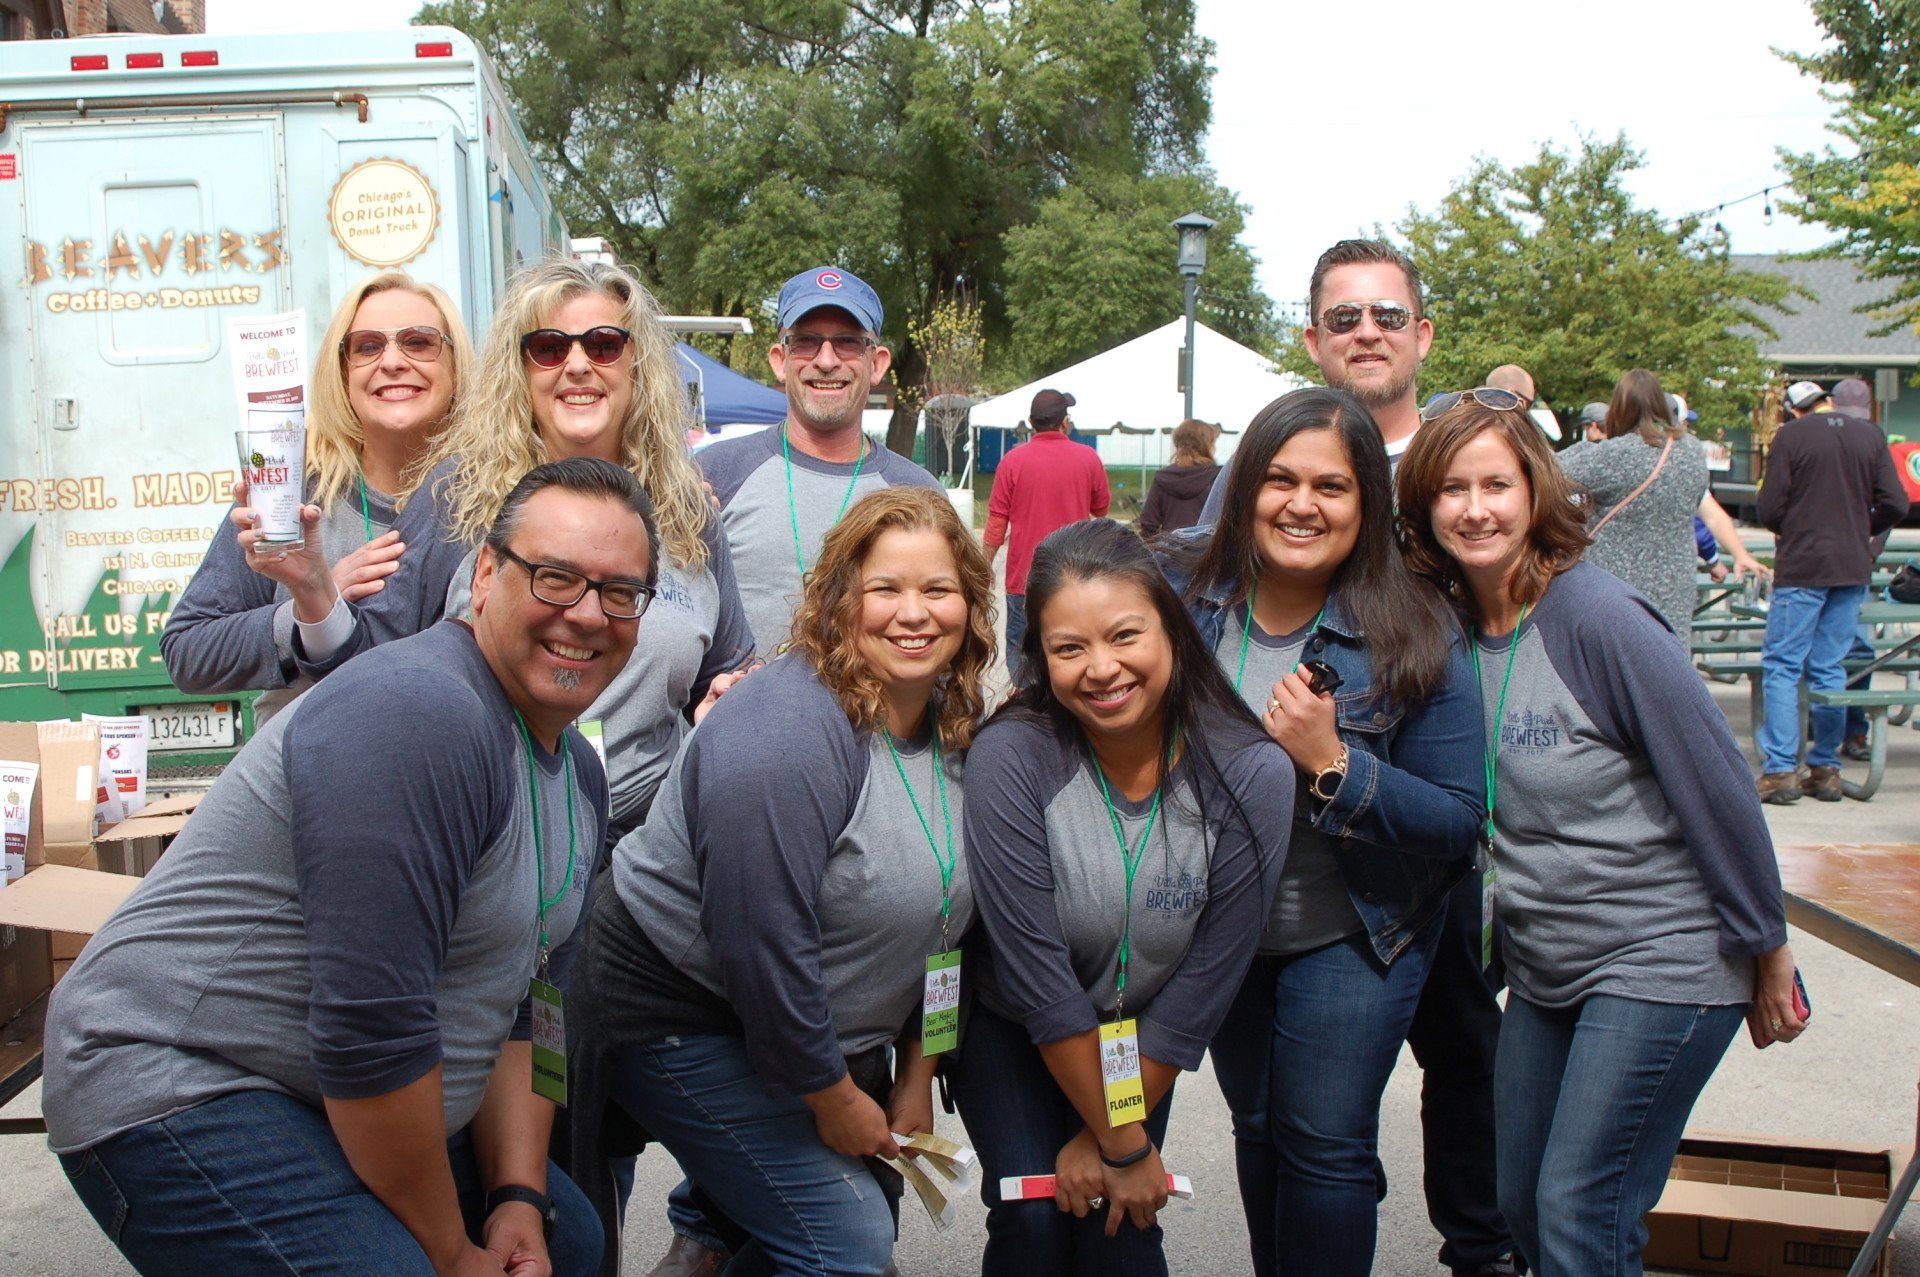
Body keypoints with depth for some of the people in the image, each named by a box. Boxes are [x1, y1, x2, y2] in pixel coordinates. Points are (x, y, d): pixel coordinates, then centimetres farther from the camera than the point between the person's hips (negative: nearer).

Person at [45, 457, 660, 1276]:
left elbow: (521, 998, 12)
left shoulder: (577, 771, 7)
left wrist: (518, 1197, 2)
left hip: (349, 1101, 9)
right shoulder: (417, 715, -24)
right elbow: (371, 1025, -26)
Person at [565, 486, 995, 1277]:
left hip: (813, 1024, 8)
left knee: (877, 1196, 13)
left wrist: (916, 1078, 6)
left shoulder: (959, 730, 0)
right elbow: (762, 946, -26)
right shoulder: (788, 734, -26)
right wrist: (835, 1102, -15)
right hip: (680, 1017, -8)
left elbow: (947, 922, 8)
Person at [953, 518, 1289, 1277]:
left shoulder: (1253, 777, -22)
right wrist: (1124, 1142, -17)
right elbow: (1037, 975, -24)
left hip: (1135, 1040, 2)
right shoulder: (1011, 758, -28)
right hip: (1009, 1028, -1)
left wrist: (1103, 1134, -11)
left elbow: (1204, 984, -15)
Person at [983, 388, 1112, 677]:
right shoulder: (1088, 458, -1)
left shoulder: (1014, 460, -4)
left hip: (1024, 576, -1)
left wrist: (987, 565, 9)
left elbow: (997, 521, -2)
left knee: (1019, 651, 8)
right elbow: (1101, 509, 13)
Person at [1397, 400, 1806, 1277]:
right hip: (1544, 971, 7)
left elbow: (1716, 784, -14)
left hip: (1660, 965, -7)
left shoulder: (1597, 616, -18)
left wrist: (1765, 952, -8)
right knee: (1520, 1203, 14)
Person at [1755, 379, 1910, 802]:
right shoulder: (1871, 435, 6)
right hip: (1854, 569, 5)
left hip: (1802, 566, -4)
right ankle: (1826, 770, 13)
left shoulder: (1790, 436, -6)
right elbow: (1895, 505, 3)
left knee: (1781, 667, 0)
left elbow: (1769, 509, -7)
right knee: (1831, 669, 10)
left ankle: (1780, 770, -6)